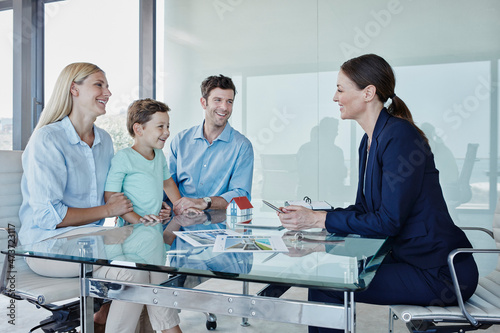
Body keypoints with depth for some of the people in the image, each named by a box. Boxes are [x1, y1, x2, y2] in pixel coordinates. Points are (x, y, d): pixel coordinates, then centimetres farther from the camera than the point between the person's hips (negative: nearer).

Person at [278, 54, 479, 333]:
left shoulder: (399, 135, -19)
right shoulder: (370, 140, 9)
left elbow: (389, 222, -21)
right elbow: (364, 209, 11)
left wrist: (319, 219, -18)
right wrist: (309, 214, 0)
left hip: (438, 273, -9)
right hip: (409, 257, 9)